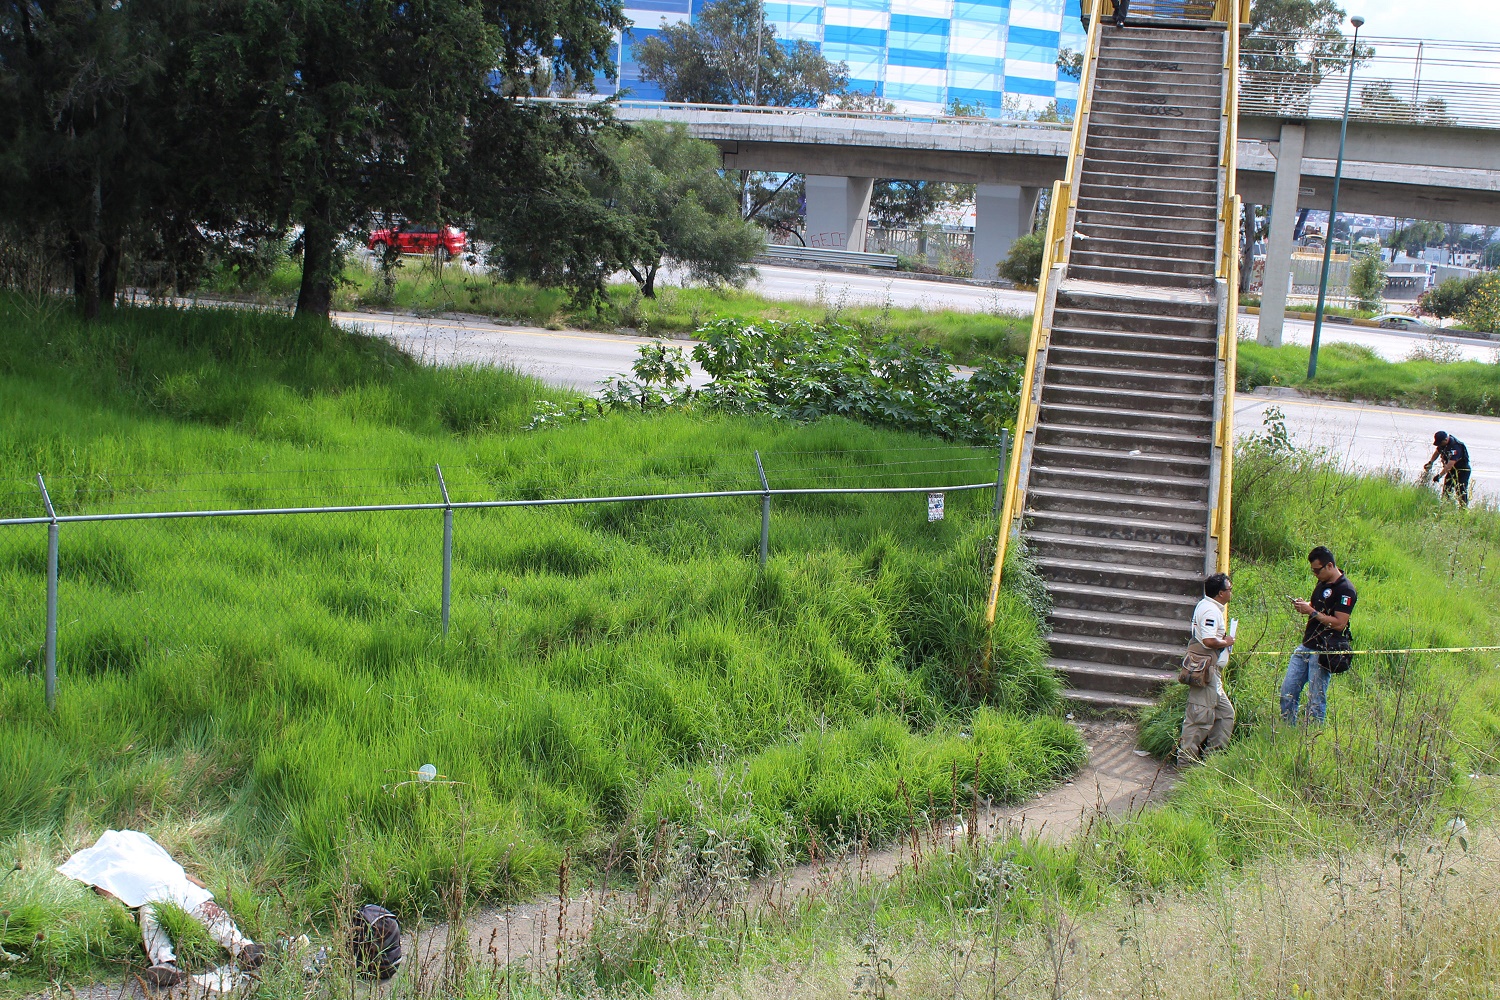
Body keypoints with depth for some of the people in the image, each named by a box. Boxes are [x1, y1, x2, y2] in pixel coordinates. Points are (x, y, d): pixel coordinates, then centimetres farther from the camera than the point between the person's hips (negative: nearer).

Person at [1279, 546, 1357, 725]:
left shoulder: (1345, 590, -14)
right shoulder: (1322, 584, 14)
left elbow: (1339, 624, -20)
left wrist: (1312, 612, -18)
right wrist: (1303, 606, 6)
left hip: (1322, 651, -9)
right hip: (1305, 646, 9)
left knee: (1316, 699, -4)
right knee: (1287, 692, 6)